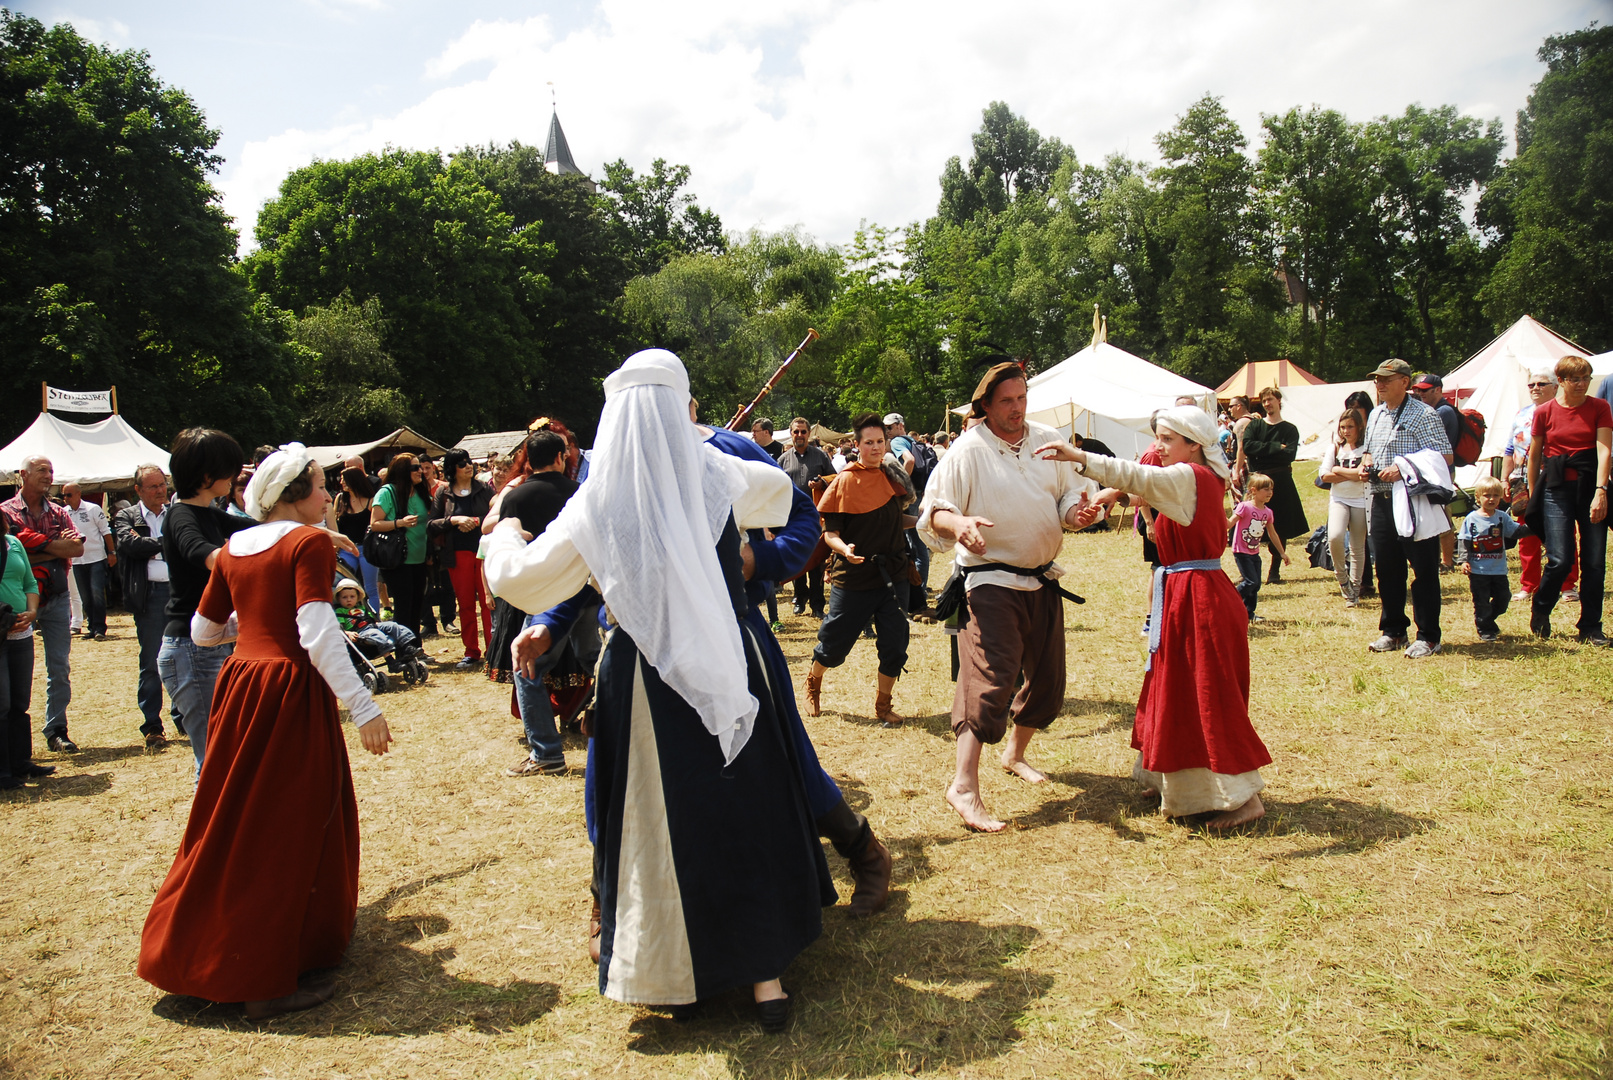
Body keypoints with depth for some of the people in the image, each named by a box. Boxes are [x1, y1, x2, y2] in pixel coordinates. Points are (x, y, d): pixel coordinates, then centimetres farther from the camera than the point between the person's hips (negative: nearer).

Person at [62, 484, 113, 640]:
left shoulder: (93, 509, -4)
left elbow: (106, 531, 0)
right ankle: (91, 628, 15)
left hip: (96, 558, -4)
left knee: (97, 594, -9)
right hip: (77, 561, 4)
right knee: (85, 597, 8)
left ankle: (100, 629, -6)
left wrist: (112, 553, -3)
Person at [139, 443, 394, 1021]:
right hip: (290, 692, -8)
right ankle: (264, 978, 7)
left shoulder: (234, 547, 11)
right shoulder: (309, 542, -11)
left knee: (235, 819, 20)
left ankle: (191, 948, 36)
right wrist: (363, 708, -23)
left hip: (239, 685, 8)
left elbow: (203, 631, 18)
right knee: (285, 826, 1)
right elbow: (317, 636, -22)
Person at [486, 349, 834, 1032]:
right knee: (747, 809, 13)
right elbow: (779, 487, 20)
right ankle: (764, 969, 21)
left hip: (645, 680, -1)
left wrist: (504, 533, 22)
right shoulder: (718, 476, -3)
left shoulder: (596, 503, -7)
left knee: (660, 819, 13)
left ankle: (671, 972, 27)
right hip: (728, 667, 1)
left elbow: (520, 579, 2)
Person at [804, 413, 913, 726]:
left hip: (893, 574, 4)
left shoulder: (892, 475, 7)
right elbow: (830, 532, -10)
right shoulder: (845, 481, -8)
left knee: (895, 645, 3)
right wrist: (844, 549, -27)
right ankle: (813, 682, 36)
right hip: (854, 576, -4)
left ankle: (883, 704, 22)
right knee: (834, 642, 7)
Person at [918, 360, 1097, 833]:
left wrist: (1078, 511, -17)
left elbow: (1072, 497, 7)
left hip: (1042, 580, 6)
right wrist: (958, 523, -35)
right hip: (990, 583, -6)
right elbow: (933, 512, -13)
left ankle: (1015, 753, 39)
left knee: (1047, 678, 15)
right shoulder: (968, 450, -9)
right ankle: (964, 785, -17)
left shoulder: (1048, 441, 6)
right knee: (990, 678, -18)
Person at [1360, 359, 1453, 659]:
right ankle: (1393, 631, 23)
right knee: (1387, 570, 12)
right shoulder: (1376, 415, 16)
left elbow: (1445, 457, -14)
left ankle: (1428, 636, 7)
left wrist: (1402, 469, -21)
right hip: (1381, 501, 7)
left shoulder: (1422, 415, -8)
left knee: (1424, 570, 0)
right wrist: (1366, 461, 6)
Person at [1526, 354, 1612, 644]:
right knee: (1560, 560, -9)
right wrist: (1532, 497, 10)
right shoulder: (1544, 412, 3)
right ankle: (1540, 612, 17)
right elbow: (1534, 456, 10)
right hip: (1556, 488, -1)